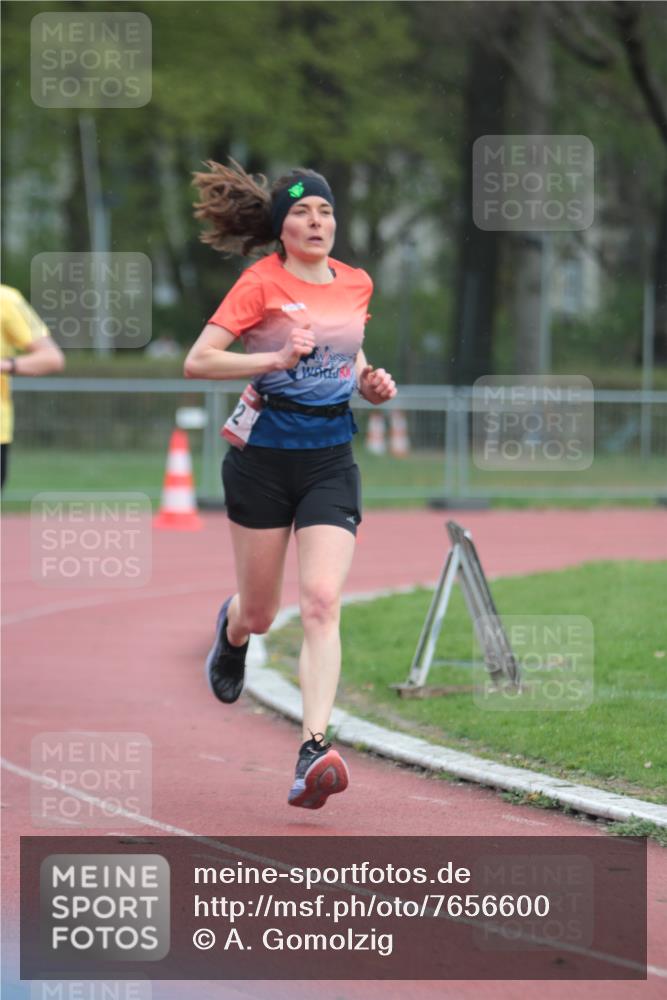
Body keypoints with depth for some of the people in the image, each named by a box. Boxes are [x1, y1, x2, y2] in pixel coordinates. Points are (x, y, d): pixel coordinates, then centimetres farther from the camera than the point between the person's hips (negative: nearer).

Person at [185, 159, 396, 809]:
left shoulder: (356, 284, 8)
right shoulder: (262, 283, -8)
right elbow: (197, 361, -13)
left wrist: (372, 383, 6)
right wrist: (276, 359, -24)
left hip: (331, 458, 3)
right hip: (263, 455, -2)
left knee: (322, 602, -15)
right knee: (259, 614, 9)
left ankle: (313, 753, -23)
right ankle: (231, 629, 49)